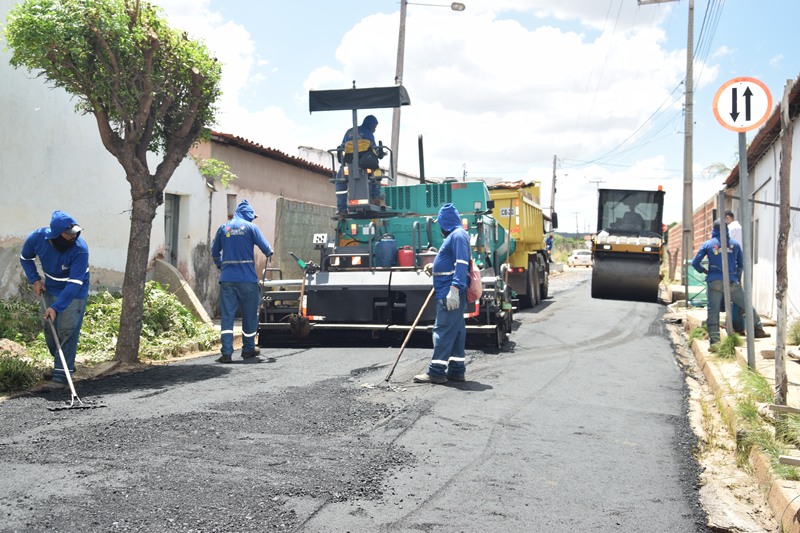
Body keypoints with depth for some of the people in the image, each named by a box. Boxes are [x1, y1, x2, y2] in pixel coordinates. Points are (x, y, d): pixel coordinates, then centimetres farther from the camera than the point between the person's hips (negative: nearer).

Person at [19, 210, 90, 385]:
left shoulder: (80, 249, -33)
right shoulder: (37, 238, -21)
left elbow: (75, 283, -33)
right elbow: (25, 258, 4)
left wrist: (56, 307, -38)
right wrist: (35, 280, -7)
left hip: (74, 293, -5)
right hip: (50, 290, 5)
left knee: (67, 331, -12)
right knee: (49, 328, 10)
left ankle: (62, 372, -5)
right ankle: (60, 362, 30)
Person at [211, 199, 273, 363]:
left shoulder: (223, 228, 10)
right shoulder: (250, 227, -1)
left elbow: (214, 252, 17)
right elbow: (266, 248, -3)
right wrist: (269, 253, 20)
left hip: (227, 279, 3)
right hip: (247, 279, -2)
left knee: (227, 315, 1)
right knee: (249, 314, 12)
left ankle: (226, 352, -9)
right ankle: (248, 349, 23)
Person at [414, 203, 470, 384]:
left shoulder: (458, 235, -12)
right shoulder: (454, 235, 19)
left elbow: (462, 264, -22)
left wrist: (454, 288, -28)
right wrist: (435, 268, 25)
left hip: (450, 293, -10)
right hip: (449, 292, 10)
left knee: (443, 330, -9)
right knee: (455, 331, 11)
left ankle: (436, 371, -8)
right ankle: (456, 370, 15)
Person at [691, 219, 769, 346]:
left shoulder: (707, 244, 4)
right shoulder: (735, 244, 10)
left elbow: (695, 263, 2)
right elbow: (741, 264, 17)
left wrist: (704, 271, 18)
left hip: (714, 282, -1)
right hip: (732, 283, 1)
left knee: (713, 311, -4)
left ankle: (714, 339, -11)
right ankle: (758, 330, 21)